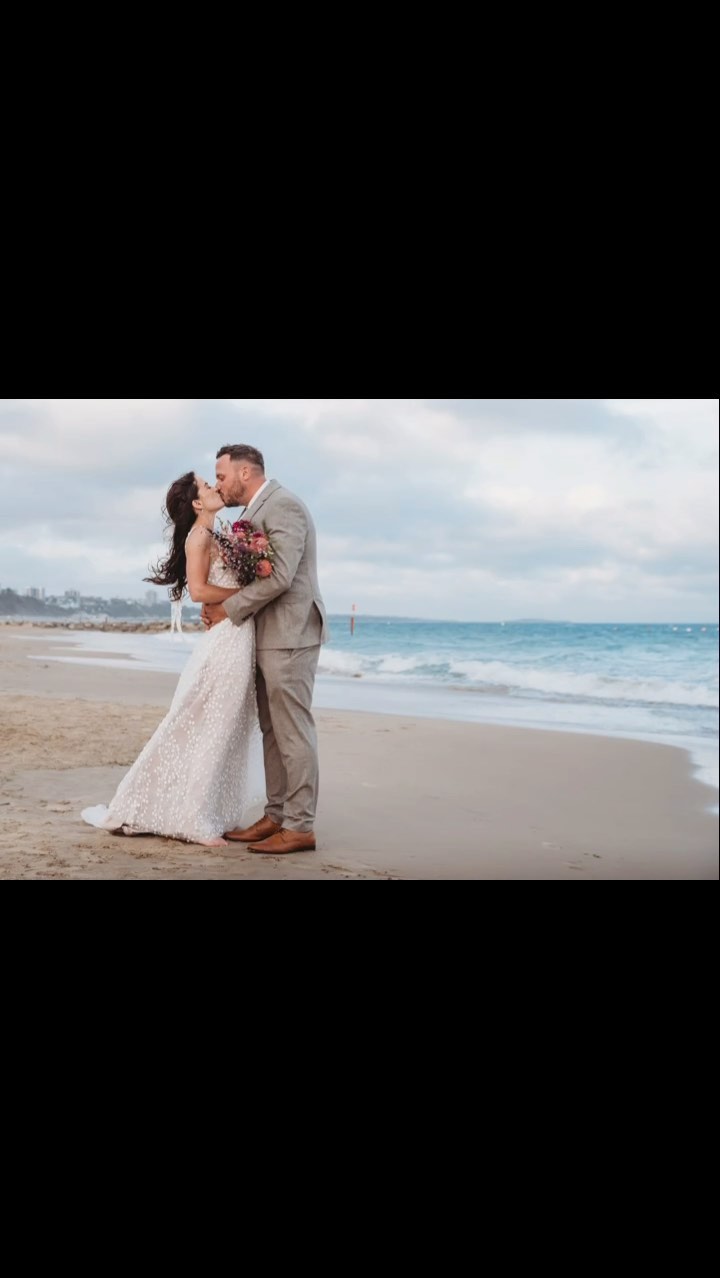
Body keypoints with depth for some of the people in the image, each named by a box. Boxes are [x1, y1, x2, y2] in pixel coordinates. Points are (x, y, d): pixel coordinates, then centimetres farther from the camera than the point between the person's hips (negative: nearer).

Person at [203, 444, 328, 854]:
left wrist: (228, 609, -12)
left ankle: (301, 826, 1)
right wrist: (222, 604, 2)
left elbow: (279, 575, -21)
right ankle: (277, 816, 19)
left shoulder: (282, 505, -13)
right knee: (273, 731, 12)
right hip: (270, 635, 10)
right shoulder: (259, 509, 17)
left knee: (292, 731, -6)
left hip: (290, 635, -10)